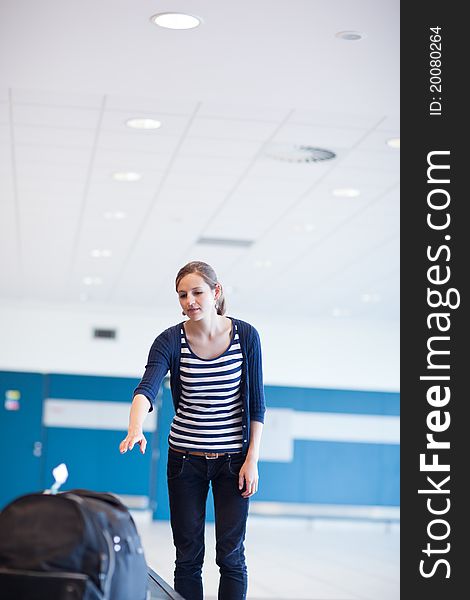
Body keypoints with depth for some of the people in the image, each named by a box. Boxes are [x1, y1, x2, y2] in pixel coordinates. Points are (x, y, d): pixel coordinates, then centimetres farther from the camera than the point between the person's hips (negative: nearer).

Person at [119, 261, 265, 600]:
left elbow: (256, 403, -2)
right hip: (185, 458, 1)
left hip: (233, 457, 0)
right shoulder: (170, 341, -7)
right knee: (188, 555, 5)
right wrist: (135, 429, -44)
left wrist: (252, 459, -8)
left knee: (231, 554, 0)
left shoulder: (246, 336, -6)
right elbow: (147, 388, -24)